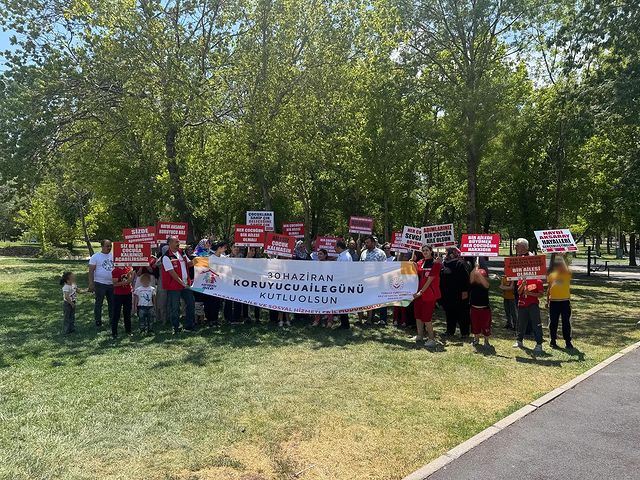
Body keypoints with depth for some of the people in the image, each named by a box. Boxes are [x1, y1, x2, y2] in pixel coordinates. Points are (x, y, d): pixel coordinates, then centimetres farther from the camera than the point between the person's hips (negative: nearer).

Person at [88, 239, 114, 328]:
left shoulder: (113, 255, 6)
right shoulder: (95, 256, -6)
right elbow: (91, 271, -7)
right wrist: (91, 284, -13)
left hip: (112, 283, 4)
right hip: (100, 284, -4)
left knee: (112, 303, 12)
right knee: (99, 303, 6)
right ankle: (98, 322, 15)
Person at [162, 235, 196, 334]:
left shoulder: (181, 253, 9)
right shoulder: (166, 257, -13)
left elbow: (188, 264, 17)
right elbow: (172, 272, -18)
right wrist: (182, 283, -20)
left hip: (186, 285, 7)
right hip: (174, 286, -7)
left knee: (191, 304, 10)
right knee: (174, 308, 2)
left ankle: (189, 326, 22)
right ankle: (176, 328, 15)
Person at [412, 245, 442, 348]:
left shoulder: (435, 263, -9)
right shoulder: (420, 263, 9)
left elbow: (430, 280, -13)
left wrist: (421, 292, -16)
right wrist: (412, 261, 0)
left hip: (429, 294, -6)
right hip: (419, 293, 6)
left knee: (426, 317, -7)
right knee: (418, 315, 11)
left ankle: (432, 339, 5)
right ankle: (420, 336, 25)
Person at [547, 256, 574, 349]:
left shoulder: (567, 274, 0)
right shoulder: (551, 275, 7)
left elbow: (568, 270, -27)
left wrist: (564, 262, -24)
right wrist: (547, 300, 10)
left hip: (565, 301, -2)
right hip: (554, 301, 2)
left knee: (566, 322, 3)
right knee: (553, 322, 7)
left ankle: (568, 341, 13)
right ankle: (553, 341, 16)